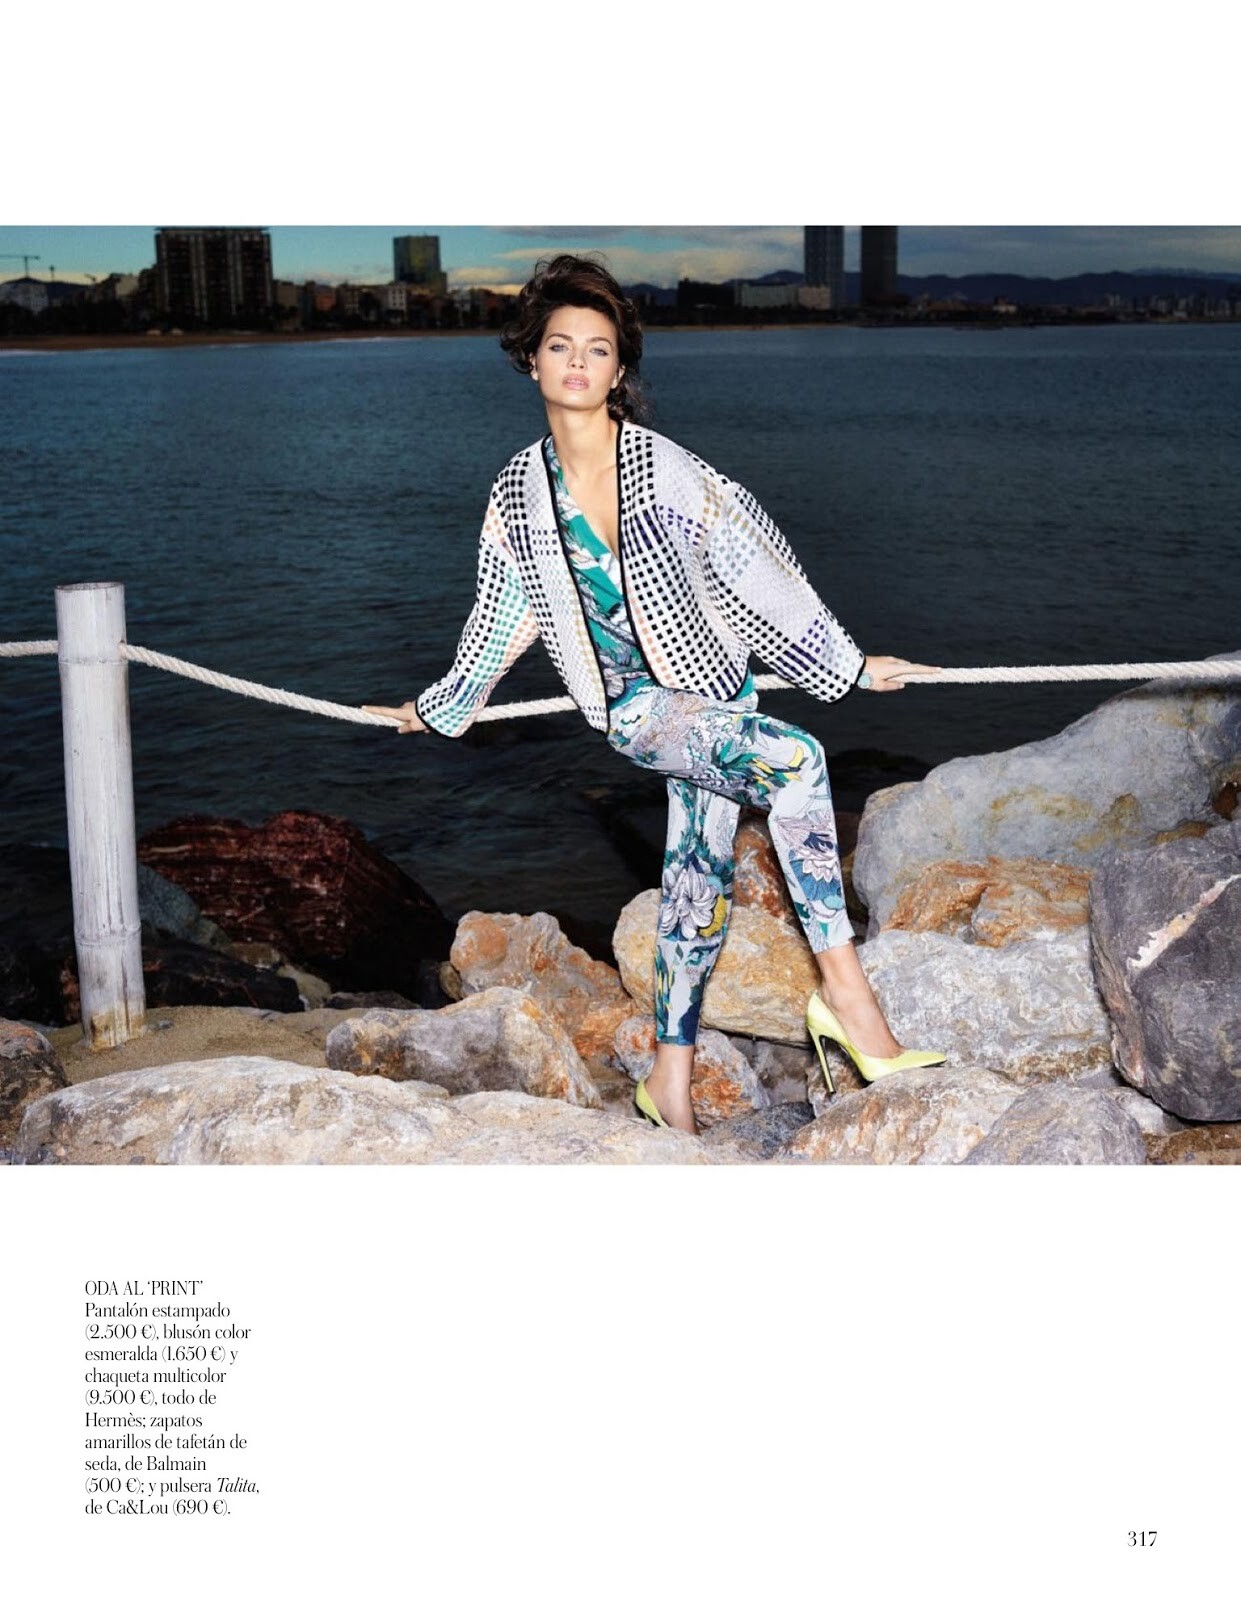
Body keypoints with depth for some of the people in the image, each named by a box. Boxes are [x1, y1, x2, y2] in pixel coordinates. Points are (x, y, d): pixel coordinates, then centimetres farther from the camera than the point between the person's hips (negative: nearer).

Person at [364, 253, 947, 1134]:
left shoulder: (665, 466, -5)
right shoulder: (519, 492, 2)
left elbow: (754, 564, -2)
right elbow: (505, 613, 16)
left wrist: (847, 663, -1)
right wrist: (438, 706, 27)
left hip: (712, 685, 2)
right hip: (638, 705, -2)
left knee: (701, 879, 7)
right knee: (792, 758, -30)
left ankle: (672, 1076, 23)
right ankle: (843, 983, -29)